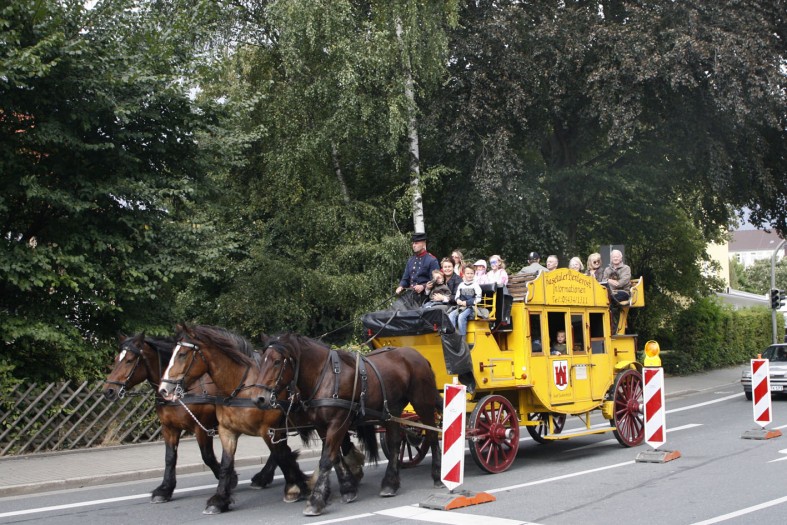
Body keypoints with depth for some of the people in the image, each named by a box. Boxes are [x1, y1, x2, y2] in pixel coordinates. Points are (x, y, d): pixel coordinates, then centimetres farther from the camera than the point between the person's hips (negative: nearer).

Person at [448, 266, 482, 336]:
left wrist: (467, 302, -13)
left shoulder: (475, 285, 0)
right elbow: (457, 296, 18)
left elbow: (478, 298, -7)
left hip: (470, 307, -5)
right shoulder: (461, 285, 14)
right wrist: (458, 300, -6)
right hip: (460, 307, 5)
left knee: (461, 316, -32)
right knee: (451, 316, -22)